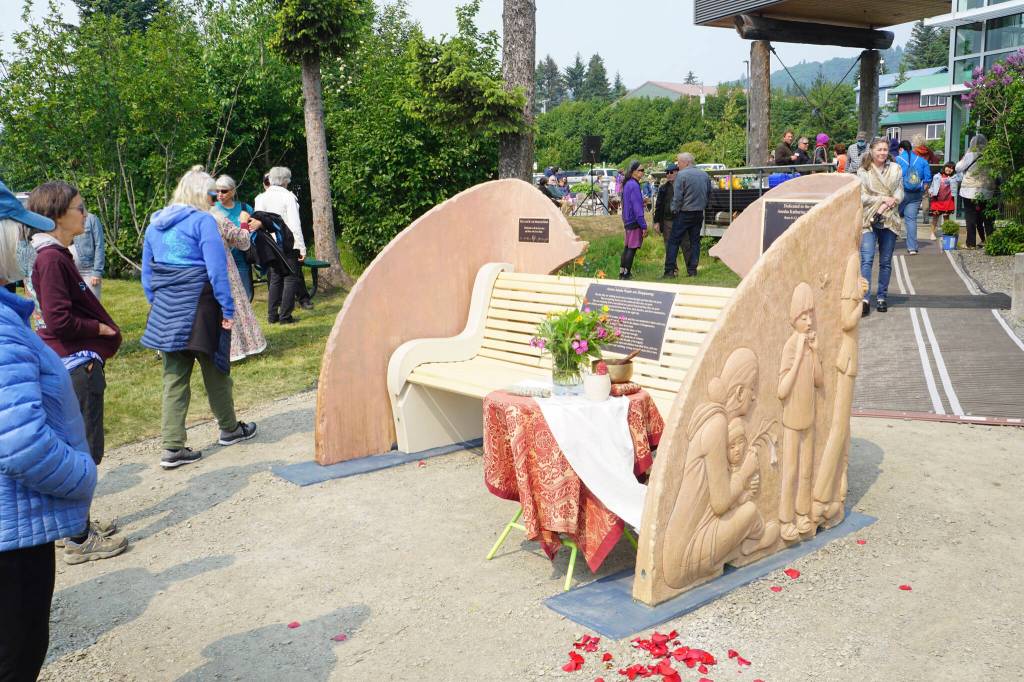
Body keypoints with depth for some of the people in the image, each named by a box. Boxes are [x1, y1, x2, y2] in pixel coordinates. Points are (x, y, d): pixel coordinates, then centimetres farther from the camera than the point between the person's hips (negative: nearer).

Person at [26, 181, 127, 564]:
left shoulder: (56, 255, 12)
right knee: (85, 451, -3)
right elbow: (59, 320, -22)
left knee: (79, 449, 18)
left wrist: (100, 331, 8)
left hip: (78, 364, 10)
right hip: (77, 365, -10)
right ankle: (80, 540, 6)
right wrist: (100, 328, -9)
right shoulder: (51, 258, -17)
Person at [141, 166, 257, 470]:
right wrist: (227, 308, -12)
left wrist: (157, 304, 20)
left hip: (166, 309, 6)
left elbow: (147, 273, 15)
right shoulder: (203, 220, -9)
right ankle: (229, 429, 28)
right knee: (215, 369, 11)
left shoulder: (155, 224, 13)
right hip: (198, 305, -6)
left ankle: (173, 447, 5)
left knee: (174, 376, 8)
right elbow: (217, 269, -15)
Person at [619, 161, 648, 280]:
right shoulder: (634, 185, -17)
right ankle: (626, 274, -3)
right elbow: (637, 207, -19)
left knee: (627, 247, 14)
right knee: (632, 248, -5)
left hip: (628, 221, 10)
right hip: (634, 221, -10)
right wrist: (644, 225, -18)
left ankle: (622, 273, 18)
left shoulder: (627, 184, 11)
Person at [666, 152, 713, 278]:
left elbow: (677, 197, -15)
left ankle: (670, 270, -5)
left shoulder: (681, 175, -12)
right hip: (699, 214, 6)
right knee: (695, 242, 10)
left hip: (684, 213, -6)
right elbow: (709, 193, 16)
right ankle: (692, 270, 9)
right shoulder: (705, 175, 9)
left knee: (674, 241, -1)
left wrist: (675, 210, -3)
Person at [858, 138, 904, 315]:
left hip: (889, 220, 3)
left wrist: (885, 206, -11)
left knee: (886, 262, 7)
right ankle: (865, 299, -17)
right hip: (868, 220, -3)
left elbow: (899, 194, 4)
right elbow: (862, 197, -3)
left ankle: (881, 297, 17)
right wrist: (883, 198, -11)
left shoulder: (895, 169, 9)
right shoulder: (863, 171, 3)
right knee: (867, 259, -13)